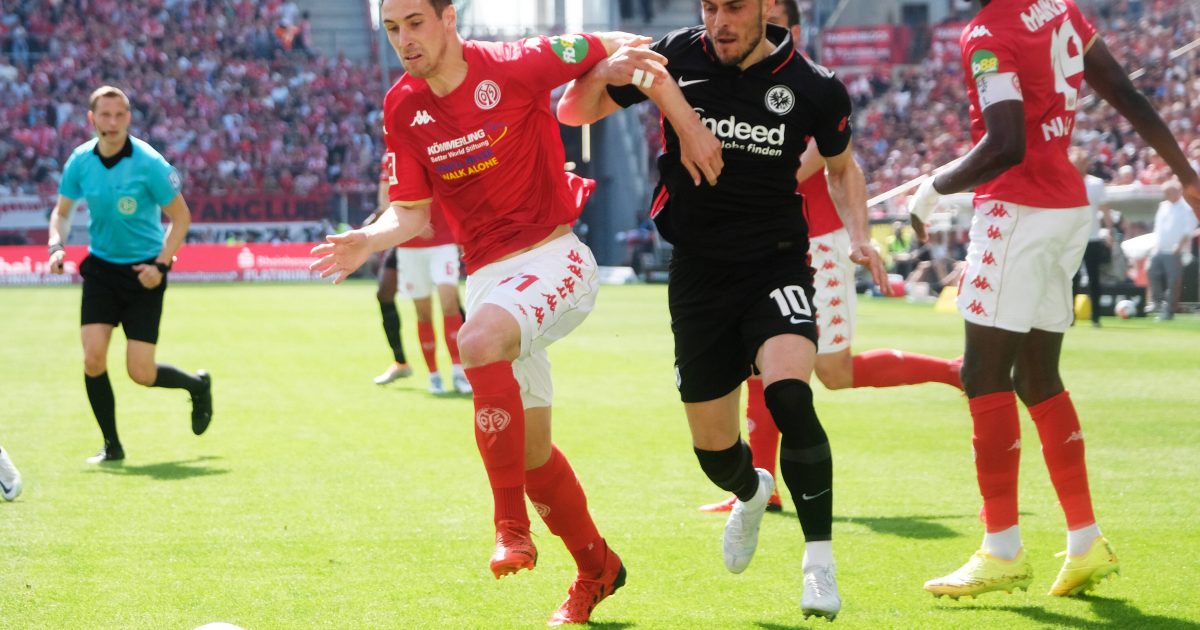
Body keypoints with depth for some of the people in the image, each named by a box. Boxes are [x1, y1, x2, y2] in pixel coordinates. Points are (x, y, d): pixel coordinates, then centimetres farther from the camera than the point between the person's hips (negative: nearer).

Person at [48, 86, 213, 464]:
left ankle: (197, 385, 27)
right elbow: (62, 210, 11)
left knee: (141, 373, -6)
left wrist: (160, 265, -17)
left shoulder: (149, 163, -16)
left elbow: (181, 216, -8)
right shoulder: (80, 162, -3)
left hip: (143, 273, -4)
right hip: (100, 268, 4)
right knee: (93, 359, -10)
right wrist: (57, 245, -8)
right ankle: (112, 446, 6)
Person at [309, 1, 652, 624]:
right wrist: (368, 241, -13)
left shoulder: (514, 67, -12)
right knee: (531, 447, 10)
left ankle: (511, 523, -27)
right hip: (486, 276, 6)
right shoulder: (402, 109, 2)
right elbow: (412, 212, 6)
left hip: (554, 257, -6)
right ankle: (595, 567, 32)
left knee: (480, 341, -35)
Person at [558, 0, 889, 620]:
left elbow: (842, 165, 12)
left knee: (789, 396, -28)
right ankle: (751, 492, 48)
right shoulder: (676, 57, -8)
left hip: (775, 266, -2)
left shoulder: (813, 88, -9)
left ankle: (820, 563, -15)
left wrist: (858, 234, -4)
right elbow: (572, 112, -1)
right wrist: (605, 72, -22)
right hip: (698, 272, 2)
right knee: (712, 446, 9)